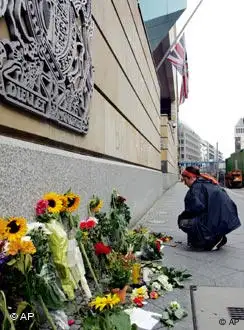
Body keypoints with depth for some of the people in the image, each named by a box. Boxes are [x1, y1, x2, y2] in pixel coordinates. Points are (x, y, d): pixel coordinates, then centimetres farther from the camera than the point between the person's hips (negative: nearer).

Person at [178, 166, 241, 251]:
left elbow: (197, 207, -20)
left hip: (217, 221, -10)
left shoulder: (197, 186, -9)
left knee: (182, 222, -9)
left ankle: (214, 239, -6)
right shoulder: (208, 182, 19)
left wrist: (182, 215, -3)